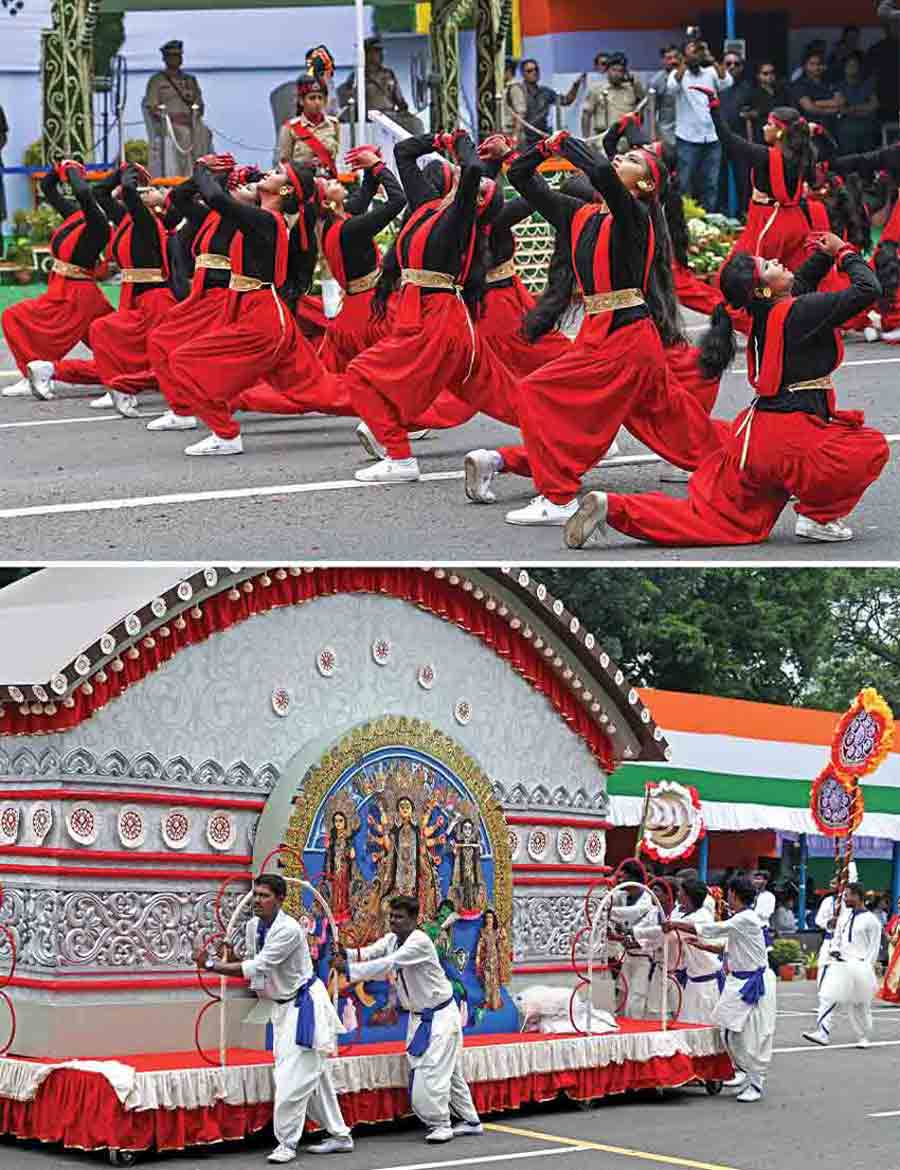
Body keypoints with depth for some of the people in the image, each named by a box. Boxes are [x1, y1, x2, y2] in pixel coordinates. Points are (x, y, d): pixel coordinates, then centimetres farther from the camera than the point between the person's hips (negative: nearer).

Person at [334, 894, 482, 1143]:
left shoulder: (420, 942, -24)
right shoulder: (391, 939, 2)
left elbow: (388, 964, -34)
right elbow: (369, 953, -14)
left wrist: (349, 969, -40)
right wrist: (345, 954, -36)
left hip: (440, 1015, -9)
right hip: (419, 1016, 9)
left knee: (434, 1071, -13)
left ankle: (440, 1125, 1)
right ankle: (470, 1121, 22)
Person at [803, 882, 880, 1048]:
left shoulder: (870, 920, -8)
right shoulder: (845, 914, 10)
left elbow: (874, 947, -5)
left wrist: (866, 967, -11)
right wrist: (835, 950, 1)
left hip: (858, 965, -5)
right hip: (839, 963, 5)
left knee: (861, 1005, 6)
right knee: (828, 997, -7)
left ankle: (863, 1037, 22)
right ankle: (823, 1034, -9)